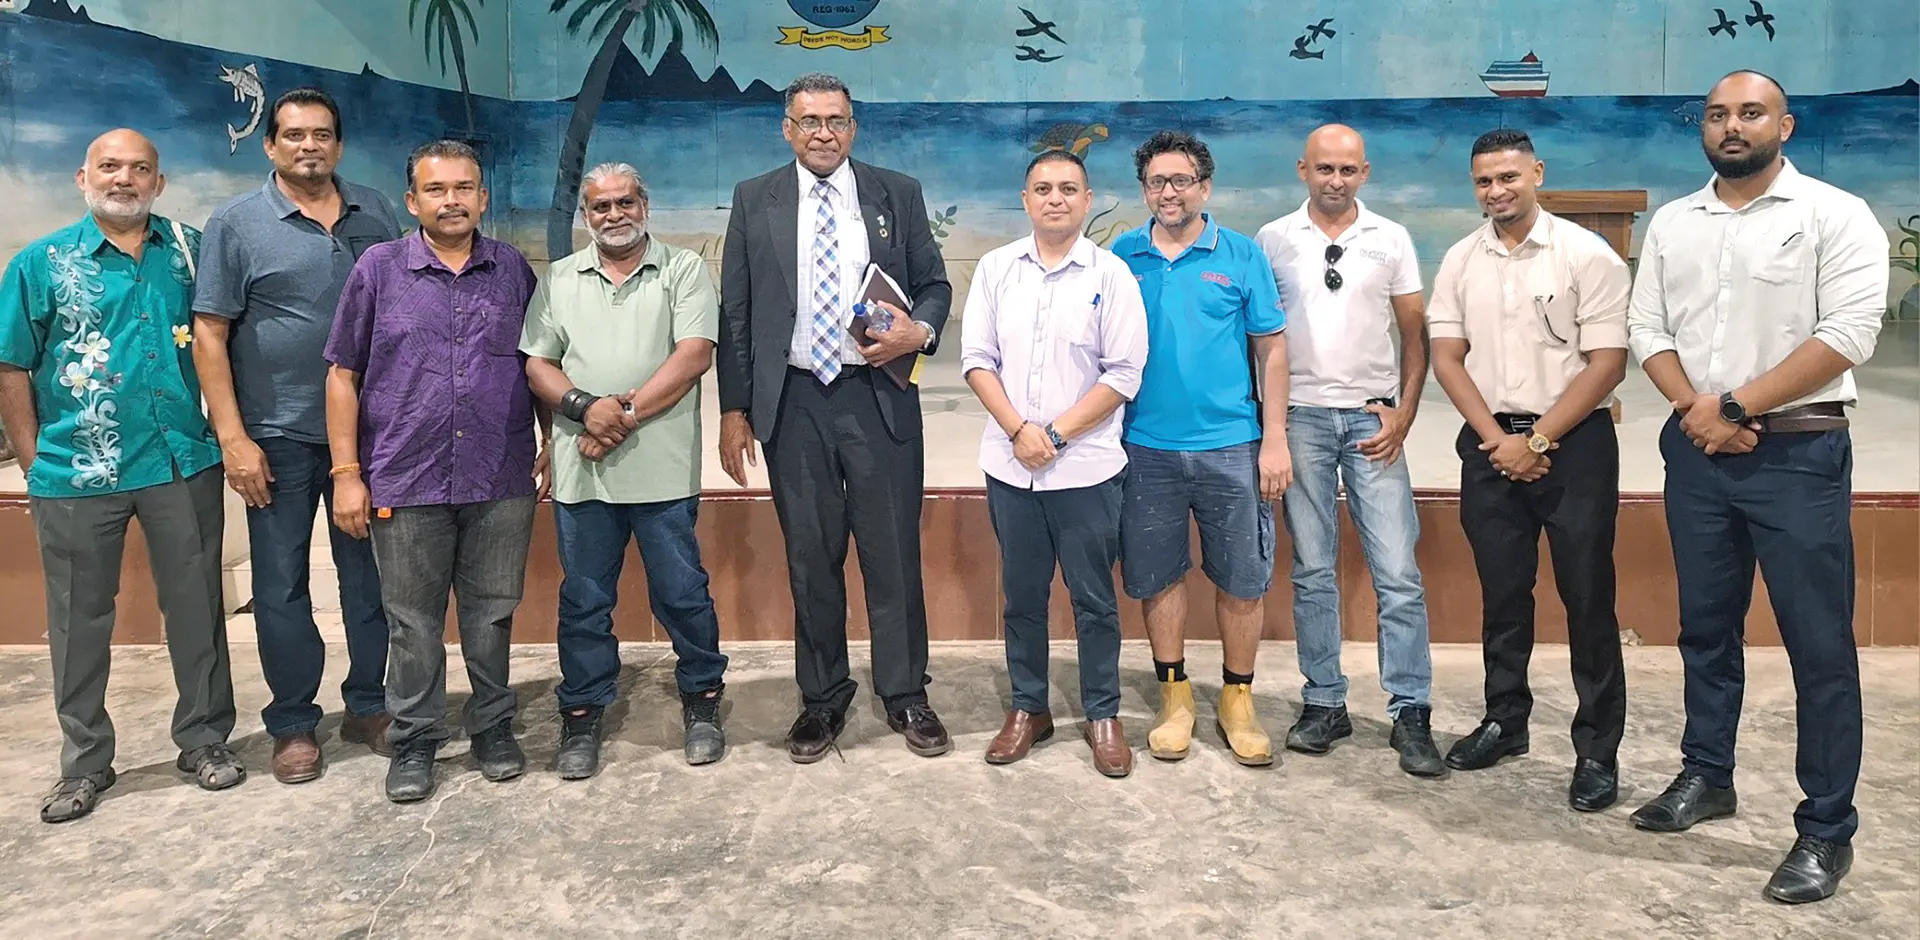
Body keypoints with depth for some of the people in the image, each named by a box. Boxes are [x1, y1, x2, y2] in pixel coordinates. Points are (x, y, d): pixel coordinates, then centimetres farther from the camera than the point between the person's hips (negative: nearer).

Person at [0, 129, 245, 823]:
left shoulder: (189, 249, 6)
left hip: (183, 461, 1)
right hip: (76, 473, -1)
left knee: (196, 608, 8)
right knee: (80, 619, 9)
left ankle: (205, 739, 23)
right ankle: (85, 763, 23)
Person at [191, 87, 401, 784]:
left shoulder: (375, 213, 6)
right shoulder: (236, 224, -2)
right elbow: (209, 337, -5)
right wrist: (233, 439, -11)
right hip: (278, 438, -2)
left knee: (370, 574, 10)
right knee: (282, 585, 6)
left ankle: (367, 707, 24)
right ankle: (293, 724, 19)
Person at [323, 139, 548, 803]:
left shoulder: (513, 271, 6)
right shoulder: (378, 270, 2)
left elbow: (539, 366, 13)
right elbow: (343, 375, 2)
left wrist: (553, 444, 7)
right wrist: (346, 473, -3)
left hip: (502, 481, 1)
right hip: (406, 484, -1)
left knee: (492, 615, 11)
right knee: (413, 623, 8)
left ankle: (493, 727, 27)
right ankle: (413, 742, 22)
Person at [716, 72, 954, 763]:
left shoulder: (898, 194, 7)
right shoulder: (754, 201, 8)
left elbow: (935, 283, 10)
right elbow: (734, 313, 7)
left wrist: (919, 331, -12)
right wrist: (734, 408, 2)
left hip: (879, 398, -1)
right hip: (792, 402, 1)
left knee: (894, 553, 4)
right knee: (810, 558, 9)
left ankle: (905, 695, 19)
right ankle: (822, 699, 23)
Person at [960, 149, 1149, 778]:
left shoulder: (1110, 274, -1)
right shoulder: (996, 269, 7)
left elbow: (1124, 372, -6)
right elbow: (977, 359, 4)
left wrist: (1057, 433, -12)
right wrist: (1019, 430, -9)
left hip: (1086, 465, -2)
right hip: (1010, 463, 3)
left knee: (1094, 598, 6)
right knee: (1022, 595, 12)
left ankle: (1103, 715, 20)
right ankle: (1028, 708, 25)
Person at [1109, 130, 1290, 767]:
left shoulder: (1241, 254, 2)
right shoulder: (1122, 256, 5)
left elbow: (1271, 349, 3)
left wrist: (1275, 439, -3)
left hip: (1231, 445, -1)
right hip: (1146, 446, 1)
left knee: (1241, 581, 5)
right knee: (1158, 577, 9)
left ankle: (1238, 698, 22)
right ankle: (1175, 697, 24)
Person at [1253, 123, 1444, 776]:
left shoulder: (1391, 239, 6)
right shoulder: (1273, 239, 5)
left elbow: (1414, 333, 8)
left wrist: (1404, 413, -4)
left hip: (1373, 417, 0)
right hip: (1301, 416, 0)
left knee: (1398, 572, -3)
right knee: (1312, 570, 6)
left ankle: (1410, 714, 4)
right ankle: (1325, 703, 16)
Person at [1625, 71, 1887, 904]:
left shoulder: (1835, 214, -4)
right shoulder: (1671, 223, 11)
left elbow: (1849, 333, -13)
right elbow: (1646, 331, 7)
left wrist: (1735, 406, -14)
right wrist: (1695, 410, -9)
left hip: (1798, 452, -4)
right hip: (1694, 452, 5)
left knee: (1819, 643, -1)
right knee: (1706, 627, 14)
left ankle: (1826, 828, 8)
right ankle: (1706, 777, 29)